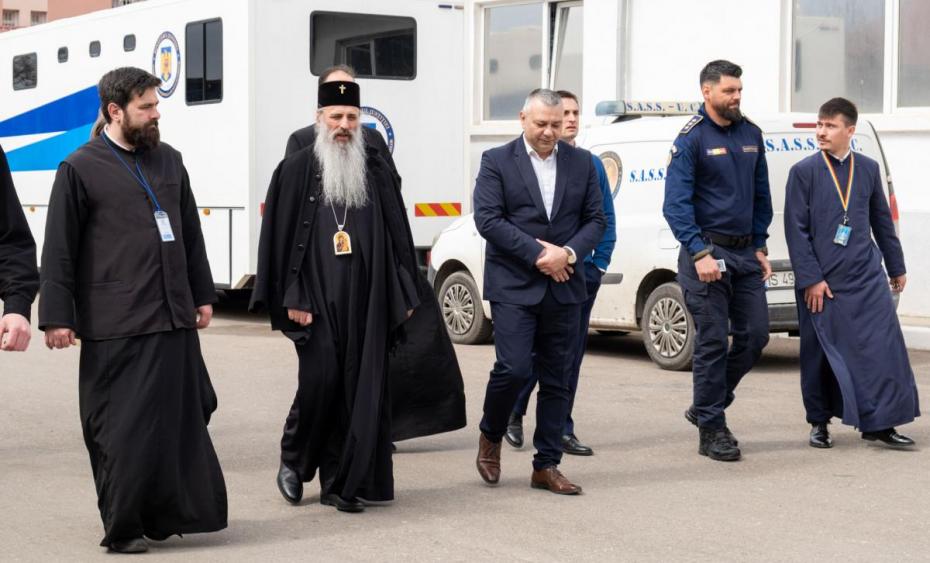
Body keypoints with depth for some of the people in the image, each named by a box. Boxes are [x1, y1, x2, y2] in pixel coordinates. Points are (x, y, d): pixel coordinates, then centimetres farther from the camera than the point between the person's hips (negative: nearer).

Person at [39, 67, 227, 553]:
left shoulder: (168, 160, 13)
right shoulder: (80, 168, -4)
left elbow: (191, 234, 19)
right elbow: (59, 251, -4)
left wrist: (202, 295, 16)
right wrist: (57, 317, -8)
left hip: (174, 317, 6)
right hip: (115, 325, -6)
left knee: (181, 417, 11)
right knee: (122, 426, 0)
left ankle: (167, 513, 25)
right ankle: (121, 527, 11)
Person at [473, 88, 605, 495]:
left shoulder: (581, 163, 9)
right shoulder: (497, 161, 0)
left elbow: (595, 220, 7)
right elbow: (488, 218, -9)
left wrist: (568, 253, -12)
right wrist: (537, 253, -15)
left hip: (564, 286, 4)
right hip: (513, 285, -3)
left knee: (557, 380, 5)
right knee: (514, 368, -12)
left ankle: (547, 466, 13)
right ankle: (491, 437, 15)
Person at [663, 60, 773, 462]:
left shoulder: (751, 135, 10)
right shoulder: (691, 139, -8)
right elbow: (676, 204, -13)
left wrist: (760, 246, 11)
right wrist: (700, 253, -20)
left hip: (745, 254, 6)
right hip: (707, 252, -6)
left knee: (754, 335, 6)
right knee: (713, 342, -3)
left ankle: (707, 405, 24)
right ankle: (712, 429, 7)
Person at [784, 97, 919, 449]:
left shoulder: (868, 169, 8)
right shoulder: (804, 172, -3)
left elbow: (882, 220, 17)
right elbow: (796, 229, -5)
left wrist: (896, 267, 19)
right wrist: (810, 278, -11)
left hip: (867, 278, 3)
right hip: (822, 282, -3)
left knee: (883, 348, -3)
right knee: (820, 354, 5)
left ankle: (879, 423, 5)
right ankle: (820, 423, 20)